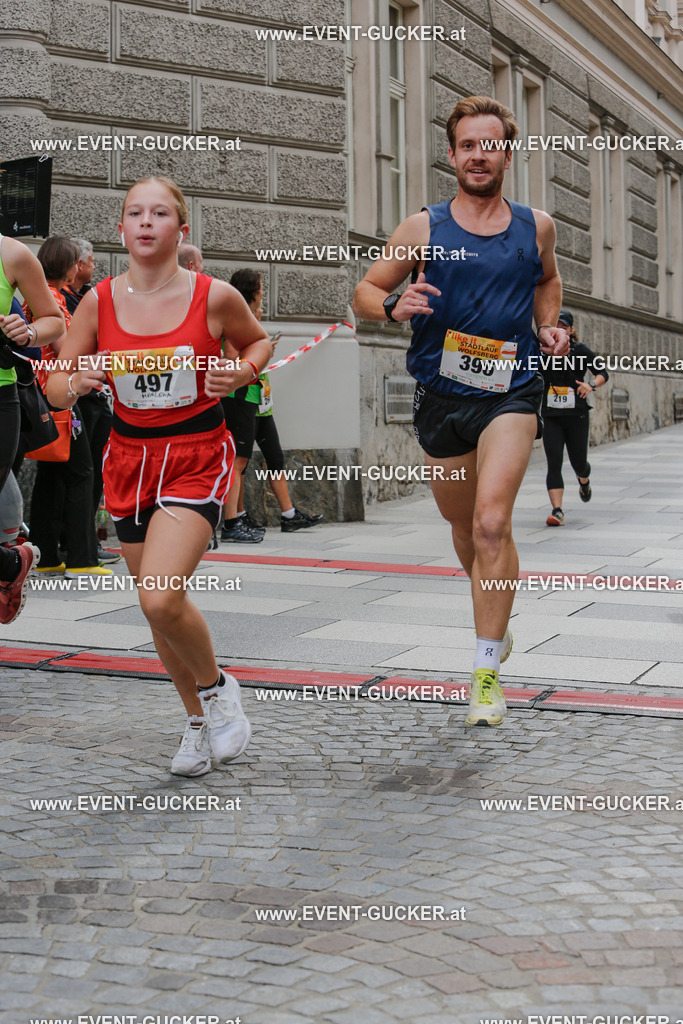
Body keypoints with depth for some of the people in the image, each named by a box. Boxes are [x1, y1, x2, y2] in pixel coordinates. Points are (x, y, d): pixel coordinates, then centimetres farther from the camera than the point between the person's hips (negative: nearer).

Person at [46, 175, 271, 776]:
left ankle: (215, 687, 9)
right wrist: (78, 383, -19)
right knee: (155, 604, 11)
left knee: (161, 597, -21)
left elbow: (258, 341, 12)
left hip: (198, 457, -4)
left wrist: (240, 375, -8)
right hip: (130, 457, 4)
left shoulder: (214, 297, -8)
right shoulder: (99, 302, -1)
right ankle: (199, 720, 32)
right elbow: (56, 388, 4)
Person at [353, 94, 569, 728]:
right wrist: (393, 307, -18)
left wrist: (549, 327, 8)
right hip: (441, 394, 2)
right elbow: (364, 292, 4)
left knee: (492, 522, -19)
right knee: (464, 529, 15)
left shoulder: (535, 227, 5)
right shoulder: (423, 229, 0)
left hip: (510, 391, -1)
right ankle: (496, 625, 44)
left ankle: (487, 670, -10)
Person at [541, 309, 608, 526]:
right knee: (554, 463, -12)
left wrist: (592, 384, -25)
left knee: (578, 463, 7)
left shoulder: (580, 351, -2)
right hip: (551, 417, 1)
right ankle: (557, 511, -16)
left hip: (577, 416, -1)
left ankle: (584, 480, 45)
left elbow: (603, 373, -7)